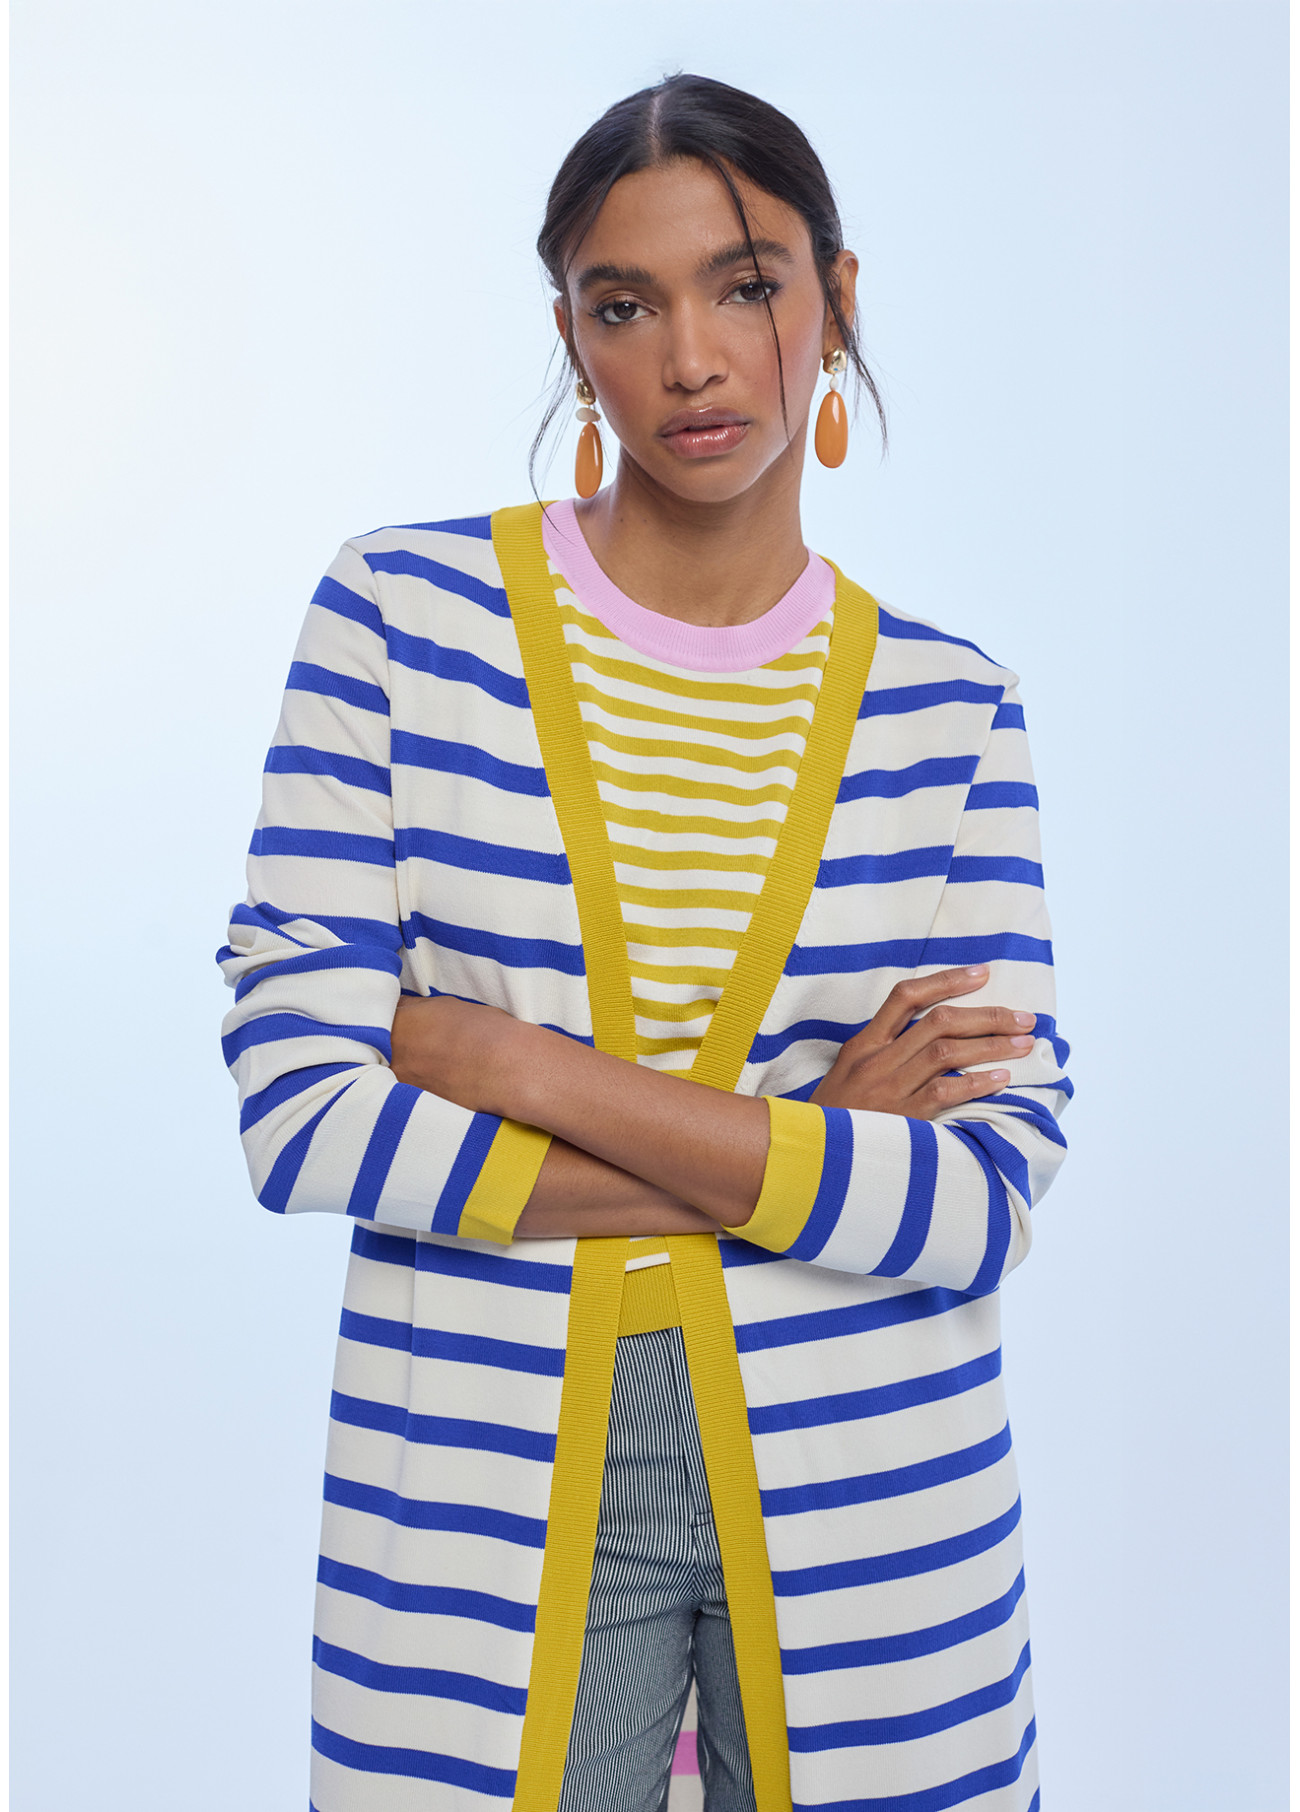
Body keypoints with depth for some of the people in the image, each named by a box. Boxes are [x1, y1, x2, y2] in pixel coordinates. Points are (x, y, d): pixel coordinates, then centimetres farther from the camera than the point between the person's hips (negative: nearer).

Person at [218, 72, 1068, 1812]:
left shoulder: (946, 702, -2)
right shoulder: (399, 610, -5)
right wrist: (801, 1156, -13)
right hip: (484, 1478, -1)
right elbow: (301, 1116, -11)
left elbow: (989, 1198, -10)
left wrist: (517, 1064, -16)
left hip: (869, 1501, 1)